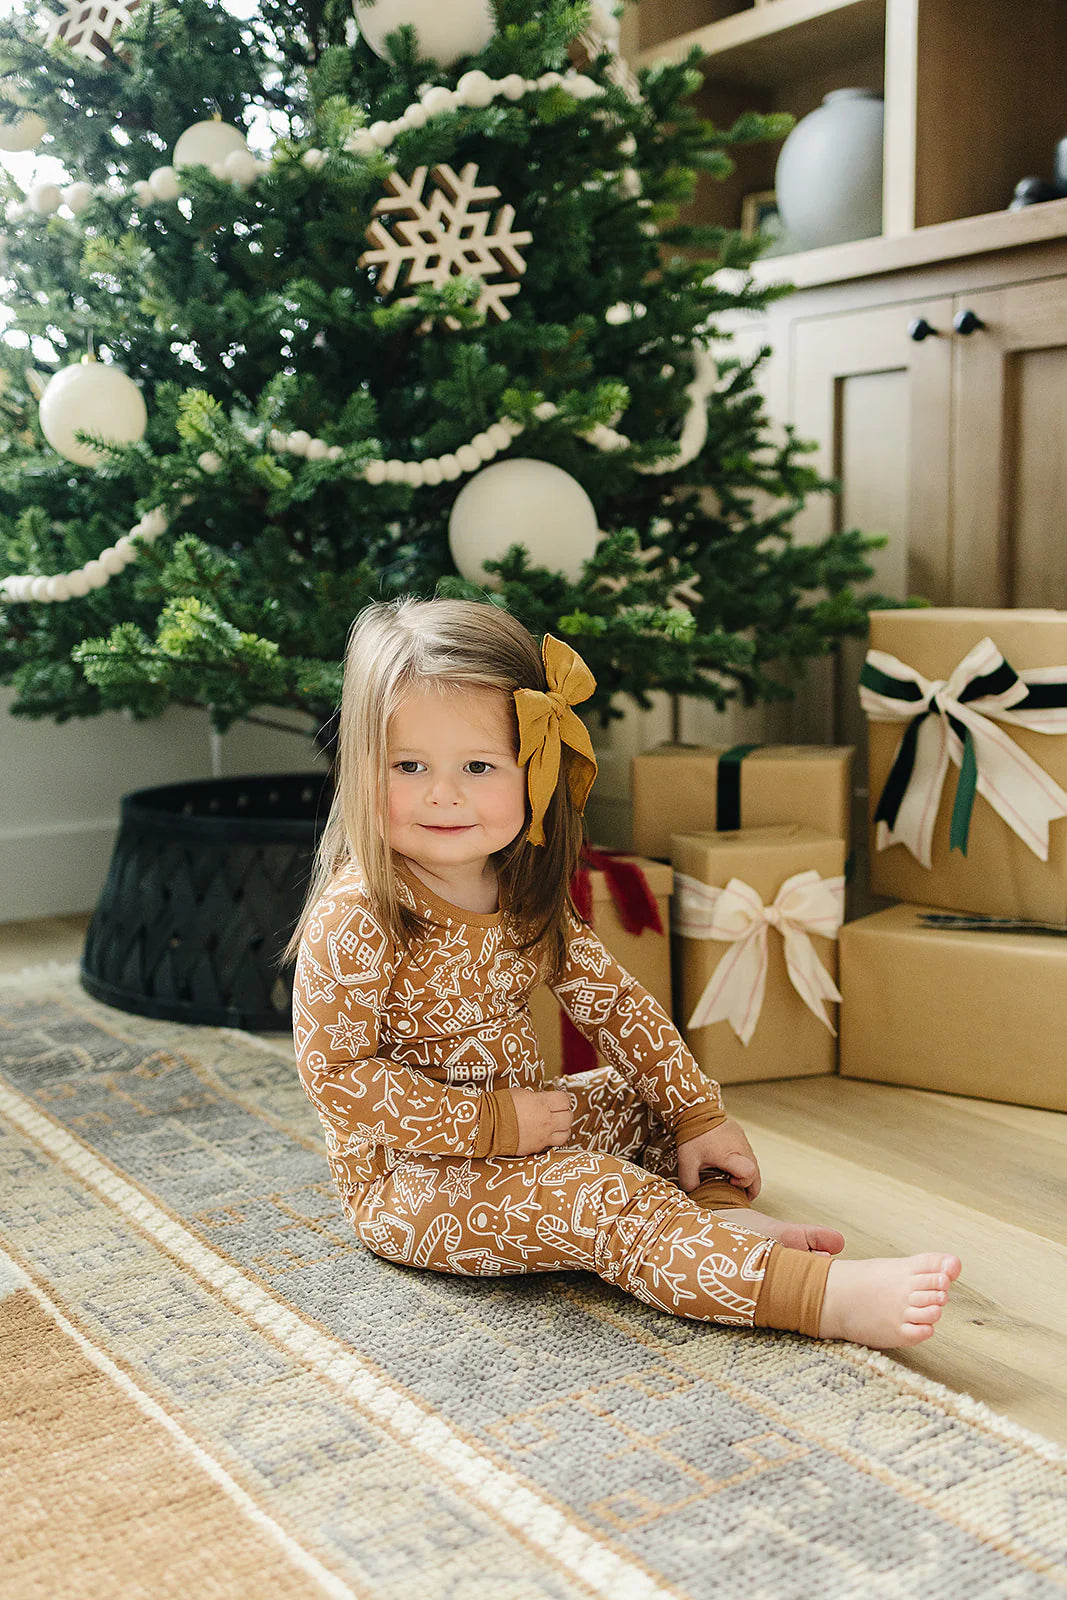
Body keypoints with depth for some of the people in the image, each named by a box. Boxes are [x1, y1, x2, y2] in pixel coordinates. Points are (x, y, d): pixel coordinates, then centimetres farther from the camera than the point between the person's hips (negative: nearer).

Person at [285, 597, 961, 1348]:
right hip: (406, 1175, -8)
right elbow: (338, 1075, -23)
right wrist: (493, 1123, -24)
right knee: (599, 1198, -24)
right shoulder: (354, 919, -23)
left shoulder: (525, 893, -3)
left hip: (513, 1124, 8)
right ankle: (827, 1297, -29)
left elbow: (611, 1000, 3)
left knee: (650, 1094, 7)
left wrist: (698, 1113, -2)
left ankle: (723, 1215, -16)